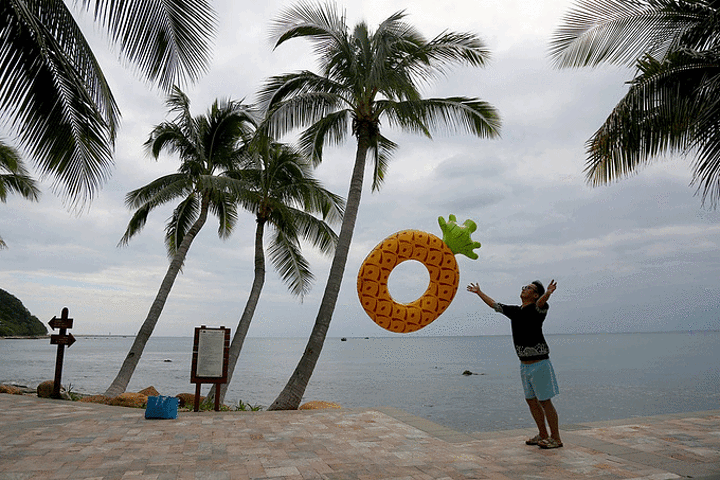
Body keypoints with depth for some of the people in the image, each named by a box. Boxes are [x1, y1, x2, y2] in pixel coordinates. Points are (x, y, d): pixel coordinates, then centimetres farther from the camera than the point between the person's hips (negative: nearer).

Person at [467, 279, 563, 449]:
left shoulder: (536, 308, -9)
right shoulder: (515, 310, 12)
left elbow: (541, 303, -33)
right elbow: (494, 305, 24)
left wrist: (548, 293, -55)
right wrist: (479, 292, 32)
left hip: (539, 363, -8)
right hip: (524, 364, 8)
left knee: (545, 401, -1)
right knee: (531, 401, 13)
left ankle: (556, 438, 11)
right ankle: (543, 435, 26)